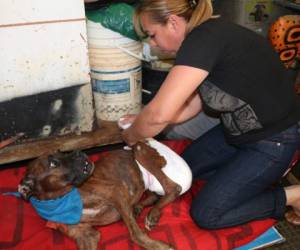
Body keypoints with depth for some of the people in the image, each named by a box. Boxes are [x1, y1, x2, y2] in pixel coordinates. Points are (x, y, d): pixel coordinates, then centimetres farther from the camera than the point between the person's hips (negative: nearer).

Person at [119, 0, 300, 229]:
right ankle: (263, 175, 18)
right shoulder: (208, 38, 2)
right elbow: (191, 106, 8)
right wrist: (141, 121, 5)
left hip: (274, 141, -9)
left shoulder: (204, 39, -28)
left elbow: (160, 113, -34)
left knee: (206, 214, -5)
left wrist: (132, 136, -13)